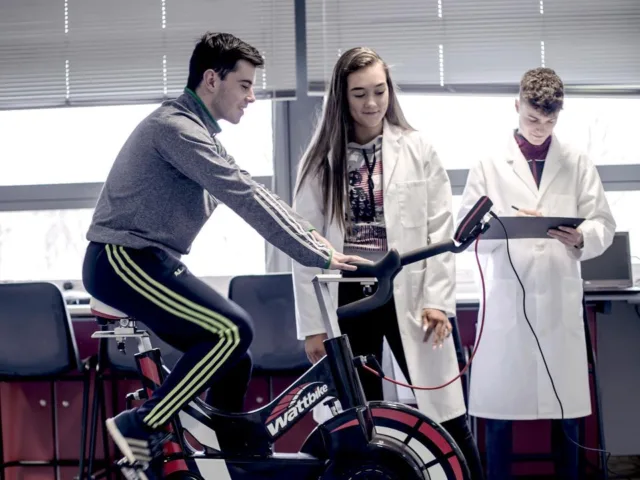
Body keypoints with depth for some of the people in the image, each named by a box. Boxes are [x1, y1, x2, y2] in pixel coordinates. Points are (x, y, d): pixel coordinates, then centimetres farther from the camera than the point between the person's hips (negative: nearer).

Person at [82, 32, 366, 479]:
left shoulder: (199, 131, 17)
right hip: (124, 259, -10)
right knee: (233, 330, -21)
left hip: (146, 261, 10)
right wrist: (318, 257, -23)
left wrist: (318, 240, 5)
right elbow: (245, 198, -23)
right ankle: (141, 426, -11)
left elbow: (252, 193, 15)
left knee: (233, 360, 4)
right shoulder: (176, 127, -17)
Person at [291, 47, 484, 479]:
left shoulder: (418, 150, 3)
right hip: (347, 299, 1)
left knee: (446, 414, 1)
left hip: (407, 296, -1)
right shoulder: (321, 160, 5)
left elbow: (441, 230, 0)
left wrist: (436, 299, -9)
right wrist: (312, 324, -1)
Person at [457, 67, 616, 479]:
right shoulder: (490, 165, 7)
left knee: (565, 403, 5)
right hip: (507, 297, -1)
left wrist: (582, 238, -16)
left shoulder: (578, 163, 9)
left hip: (560, 298, 1)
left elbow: (604, 224, 6)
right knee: (499, 405, 3)